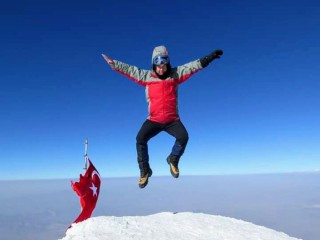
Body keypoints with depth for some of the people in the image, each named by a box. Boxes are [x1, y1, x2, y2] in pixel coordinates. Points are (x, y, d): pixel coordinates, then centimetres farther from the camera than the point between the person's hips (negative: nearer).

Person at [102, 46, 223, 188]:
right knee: (140, 139, -20)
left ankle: (173, 160, 11)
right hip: (153, 120, 0)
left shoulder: (176, 74, 2)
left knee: (183, 137, -22)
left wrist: (209, 57, -10)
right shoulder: (146, 76, 2)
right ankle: (145, 170, 1)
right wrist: (113, 64, -1)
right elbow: (129, 69, 4)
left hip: (172, 120, 0)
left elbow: (193, 65, -2)